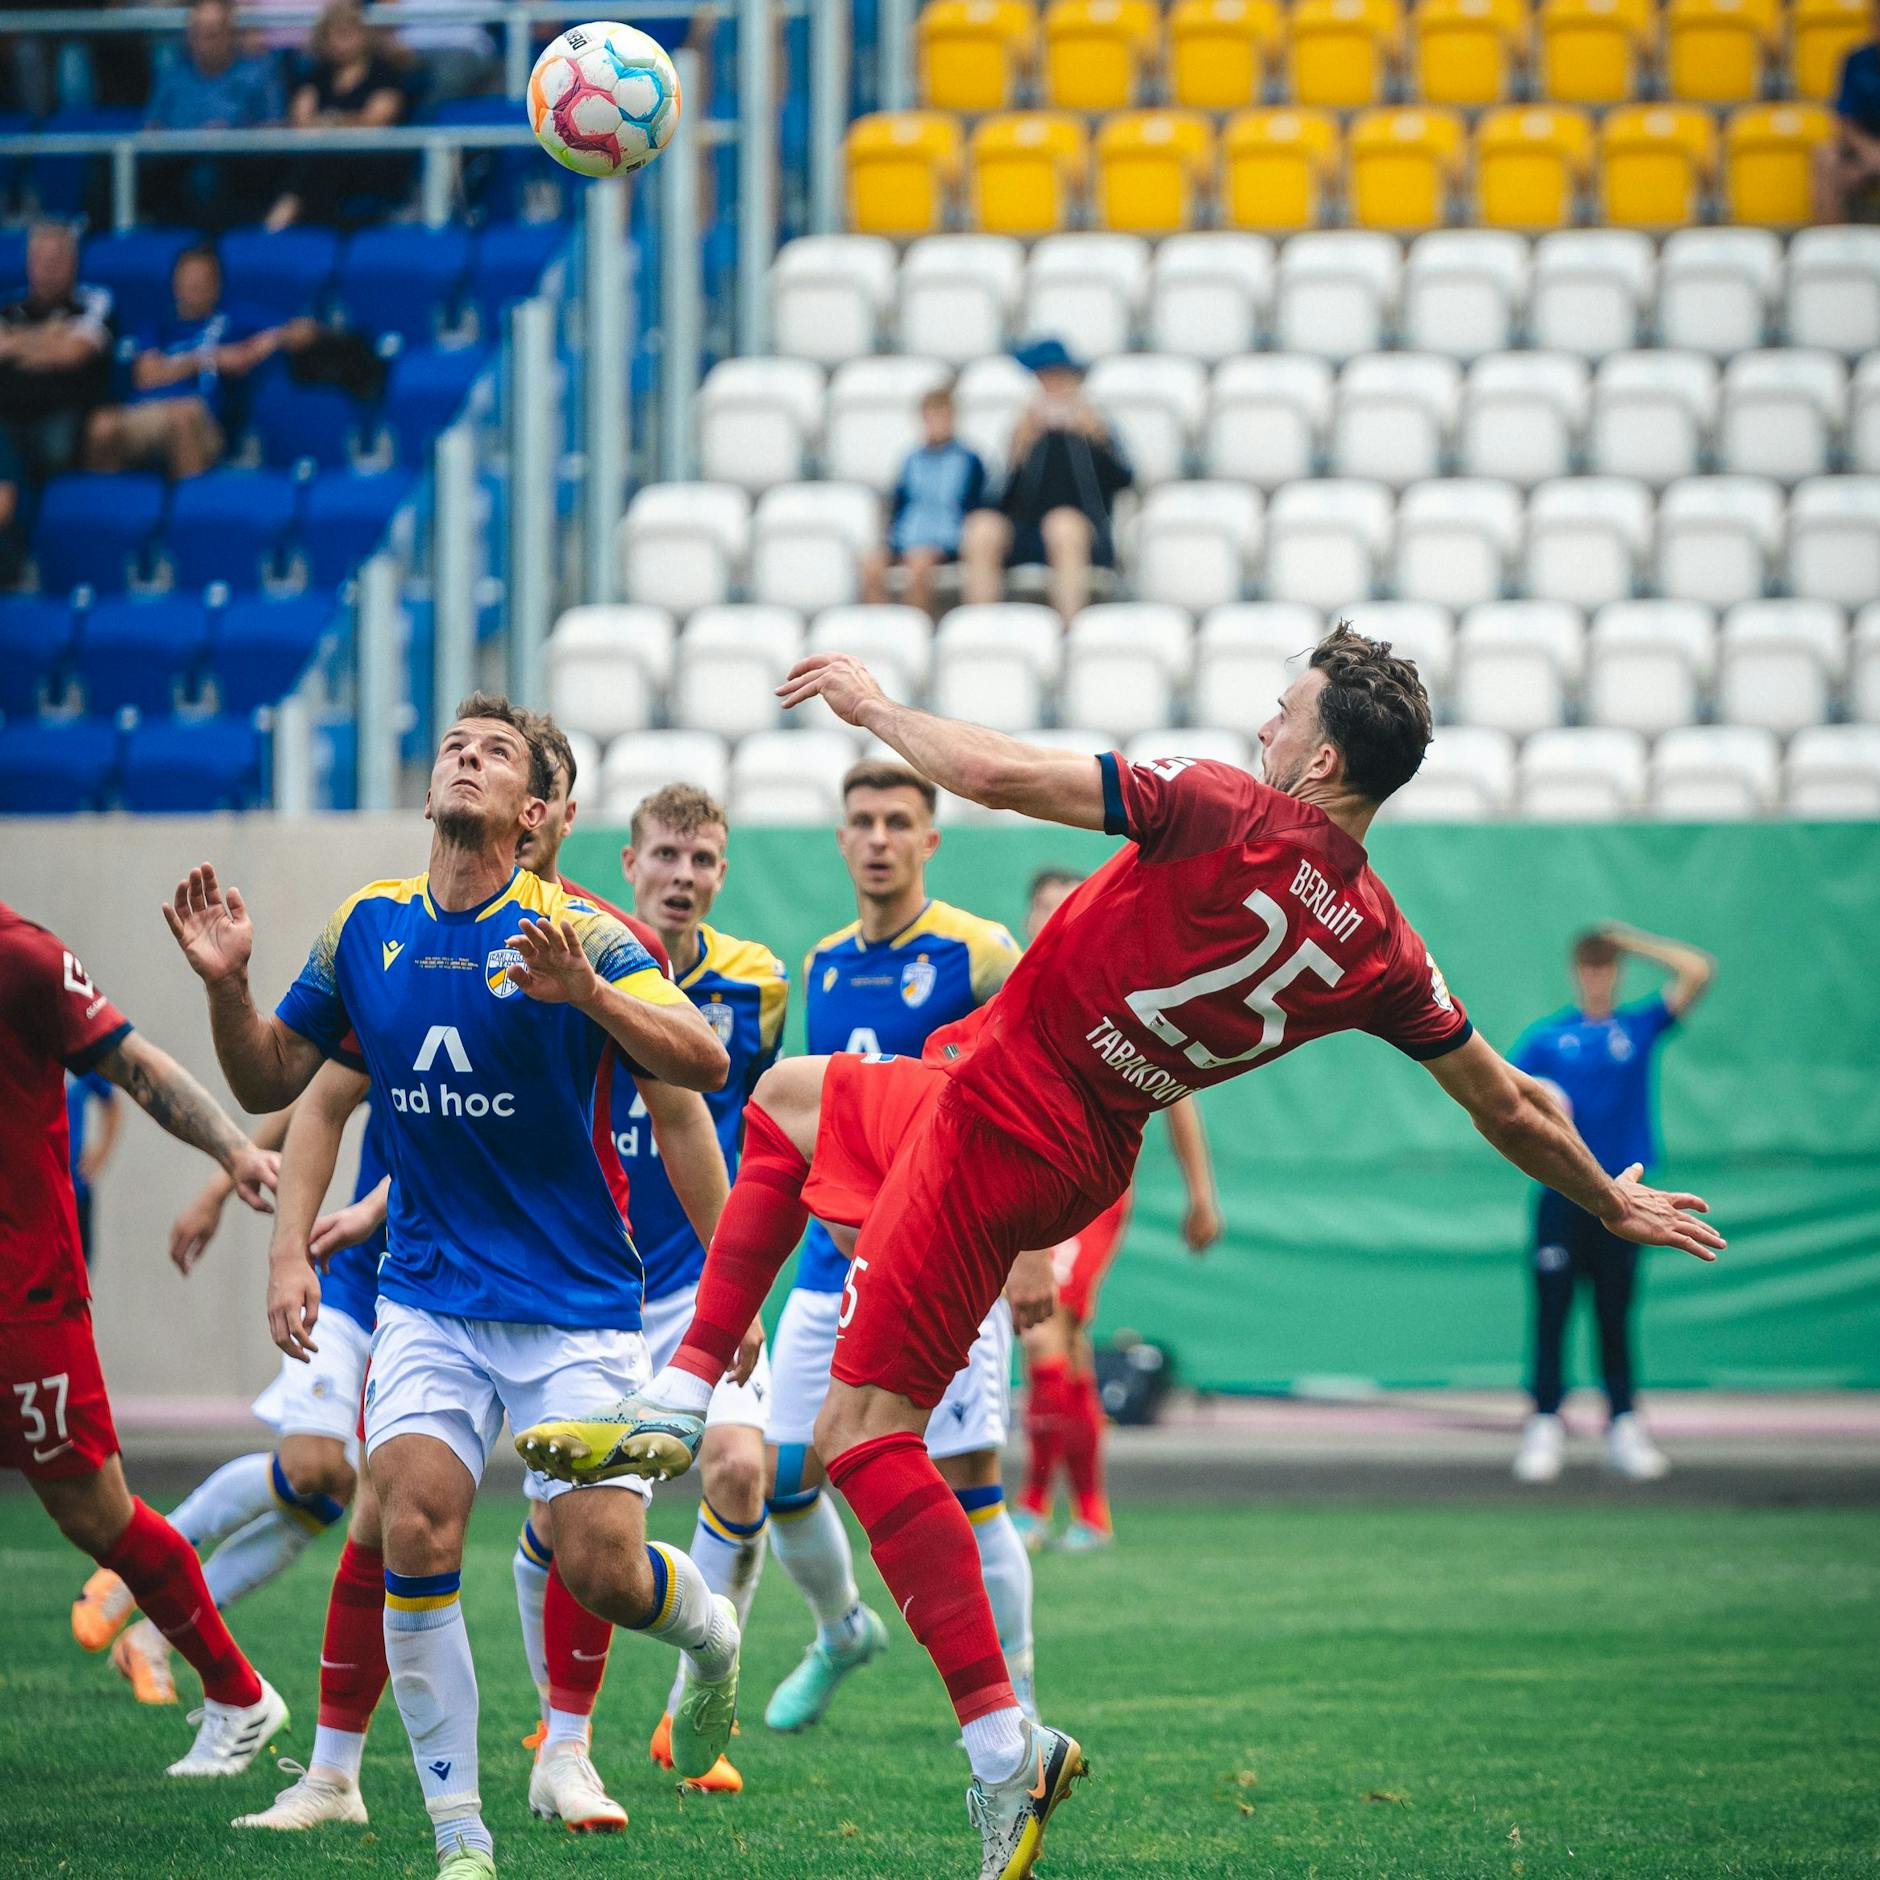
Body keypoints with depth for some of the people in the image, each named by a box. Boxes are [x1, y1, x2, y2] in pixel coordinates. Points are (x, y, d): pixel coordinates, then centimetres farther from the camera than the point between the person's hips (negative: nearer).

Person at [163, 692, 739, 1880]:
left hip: (576, 1300, -3)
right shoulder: (366, 931, 4)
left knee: (600, 1570, -7)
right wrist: (227, 986, -4)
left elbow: (705, 1062, -20)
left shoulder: (575, 933, -10)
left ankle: (712, 1635, 31)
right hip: (429, 1294, 3)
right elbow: (272, 1082, 15)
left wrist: (586, 992, -36)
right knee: (415, 1531, -16)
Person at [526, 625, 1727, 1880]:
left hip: (1004, 1129, -8)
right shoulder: (1382, 944, 0)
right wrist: (1614, 1202, 26)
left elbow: (996, 774, -20)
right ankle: (673, 1405, 20)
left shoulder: (1235, 819, -20)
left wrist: (875, 704, -3)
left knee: (867, 1428, -9)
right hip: (1088, 1155, 8)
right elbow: (1509, 1107, 9)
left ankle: (1004, 1741, -17)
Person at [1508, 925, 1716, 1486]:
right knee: (1551, 1310, -2)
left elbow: (1698, 972, 0)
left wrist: (1632, 942, 5)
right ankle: (1545, 1426, 1)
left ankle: (1623, 1427, 9)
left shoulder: (1641, 1025, 7)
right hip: (1562, 1192, 0)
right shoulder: (1546, 1038, 7)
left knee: (1615, 1314, 5)